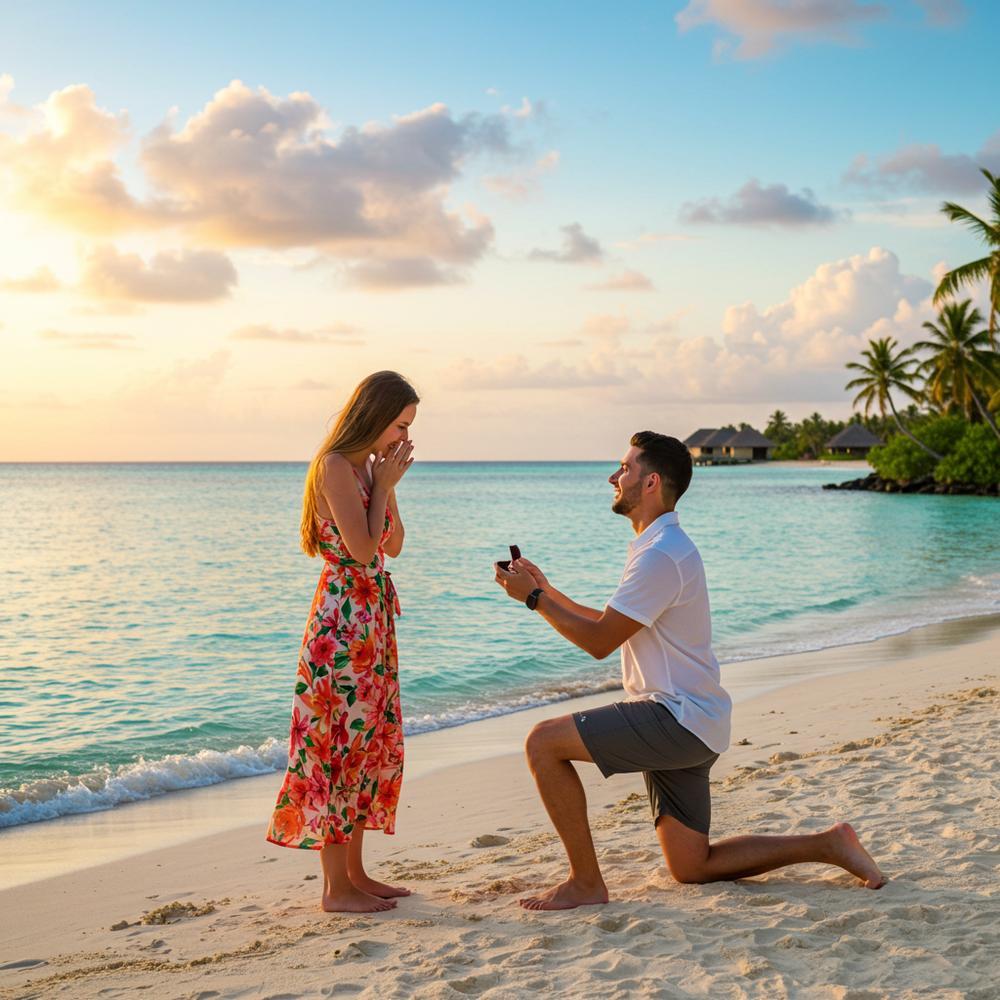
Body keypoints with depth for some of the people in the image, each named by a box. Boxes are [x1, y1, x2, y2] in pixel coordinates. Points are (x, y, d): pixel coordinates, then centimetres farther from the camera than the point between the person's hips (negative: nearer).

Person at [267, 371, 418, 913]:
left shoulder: (367, 467, 14)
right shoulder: (336, 466, -14)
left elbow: (393, 546, 14)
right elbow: (362, 548, -19)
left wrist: (388, 484, 4)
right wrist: (384, 484, -10)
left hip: (372, 622, 10)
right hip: (343, 622, -10)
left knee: (373, 741, 12)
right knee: (339, 742, -5)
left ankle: (355, 873, 20)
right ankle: (336, 886, 2)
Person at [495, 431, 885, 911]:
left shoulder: (660, 555, -17)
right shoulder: (661, 546, 16)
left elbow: (599, 641, -17)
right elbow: (609, 626, 20)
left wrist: (534, 598, -8)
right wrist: (546, 591, 15)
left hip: (677, 719, -10)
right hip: (687, 726, 10)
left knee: (544, 742, -16)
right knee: (691, 868, 14)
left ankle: (586, 883, -9)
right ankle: (825, 845, 16)